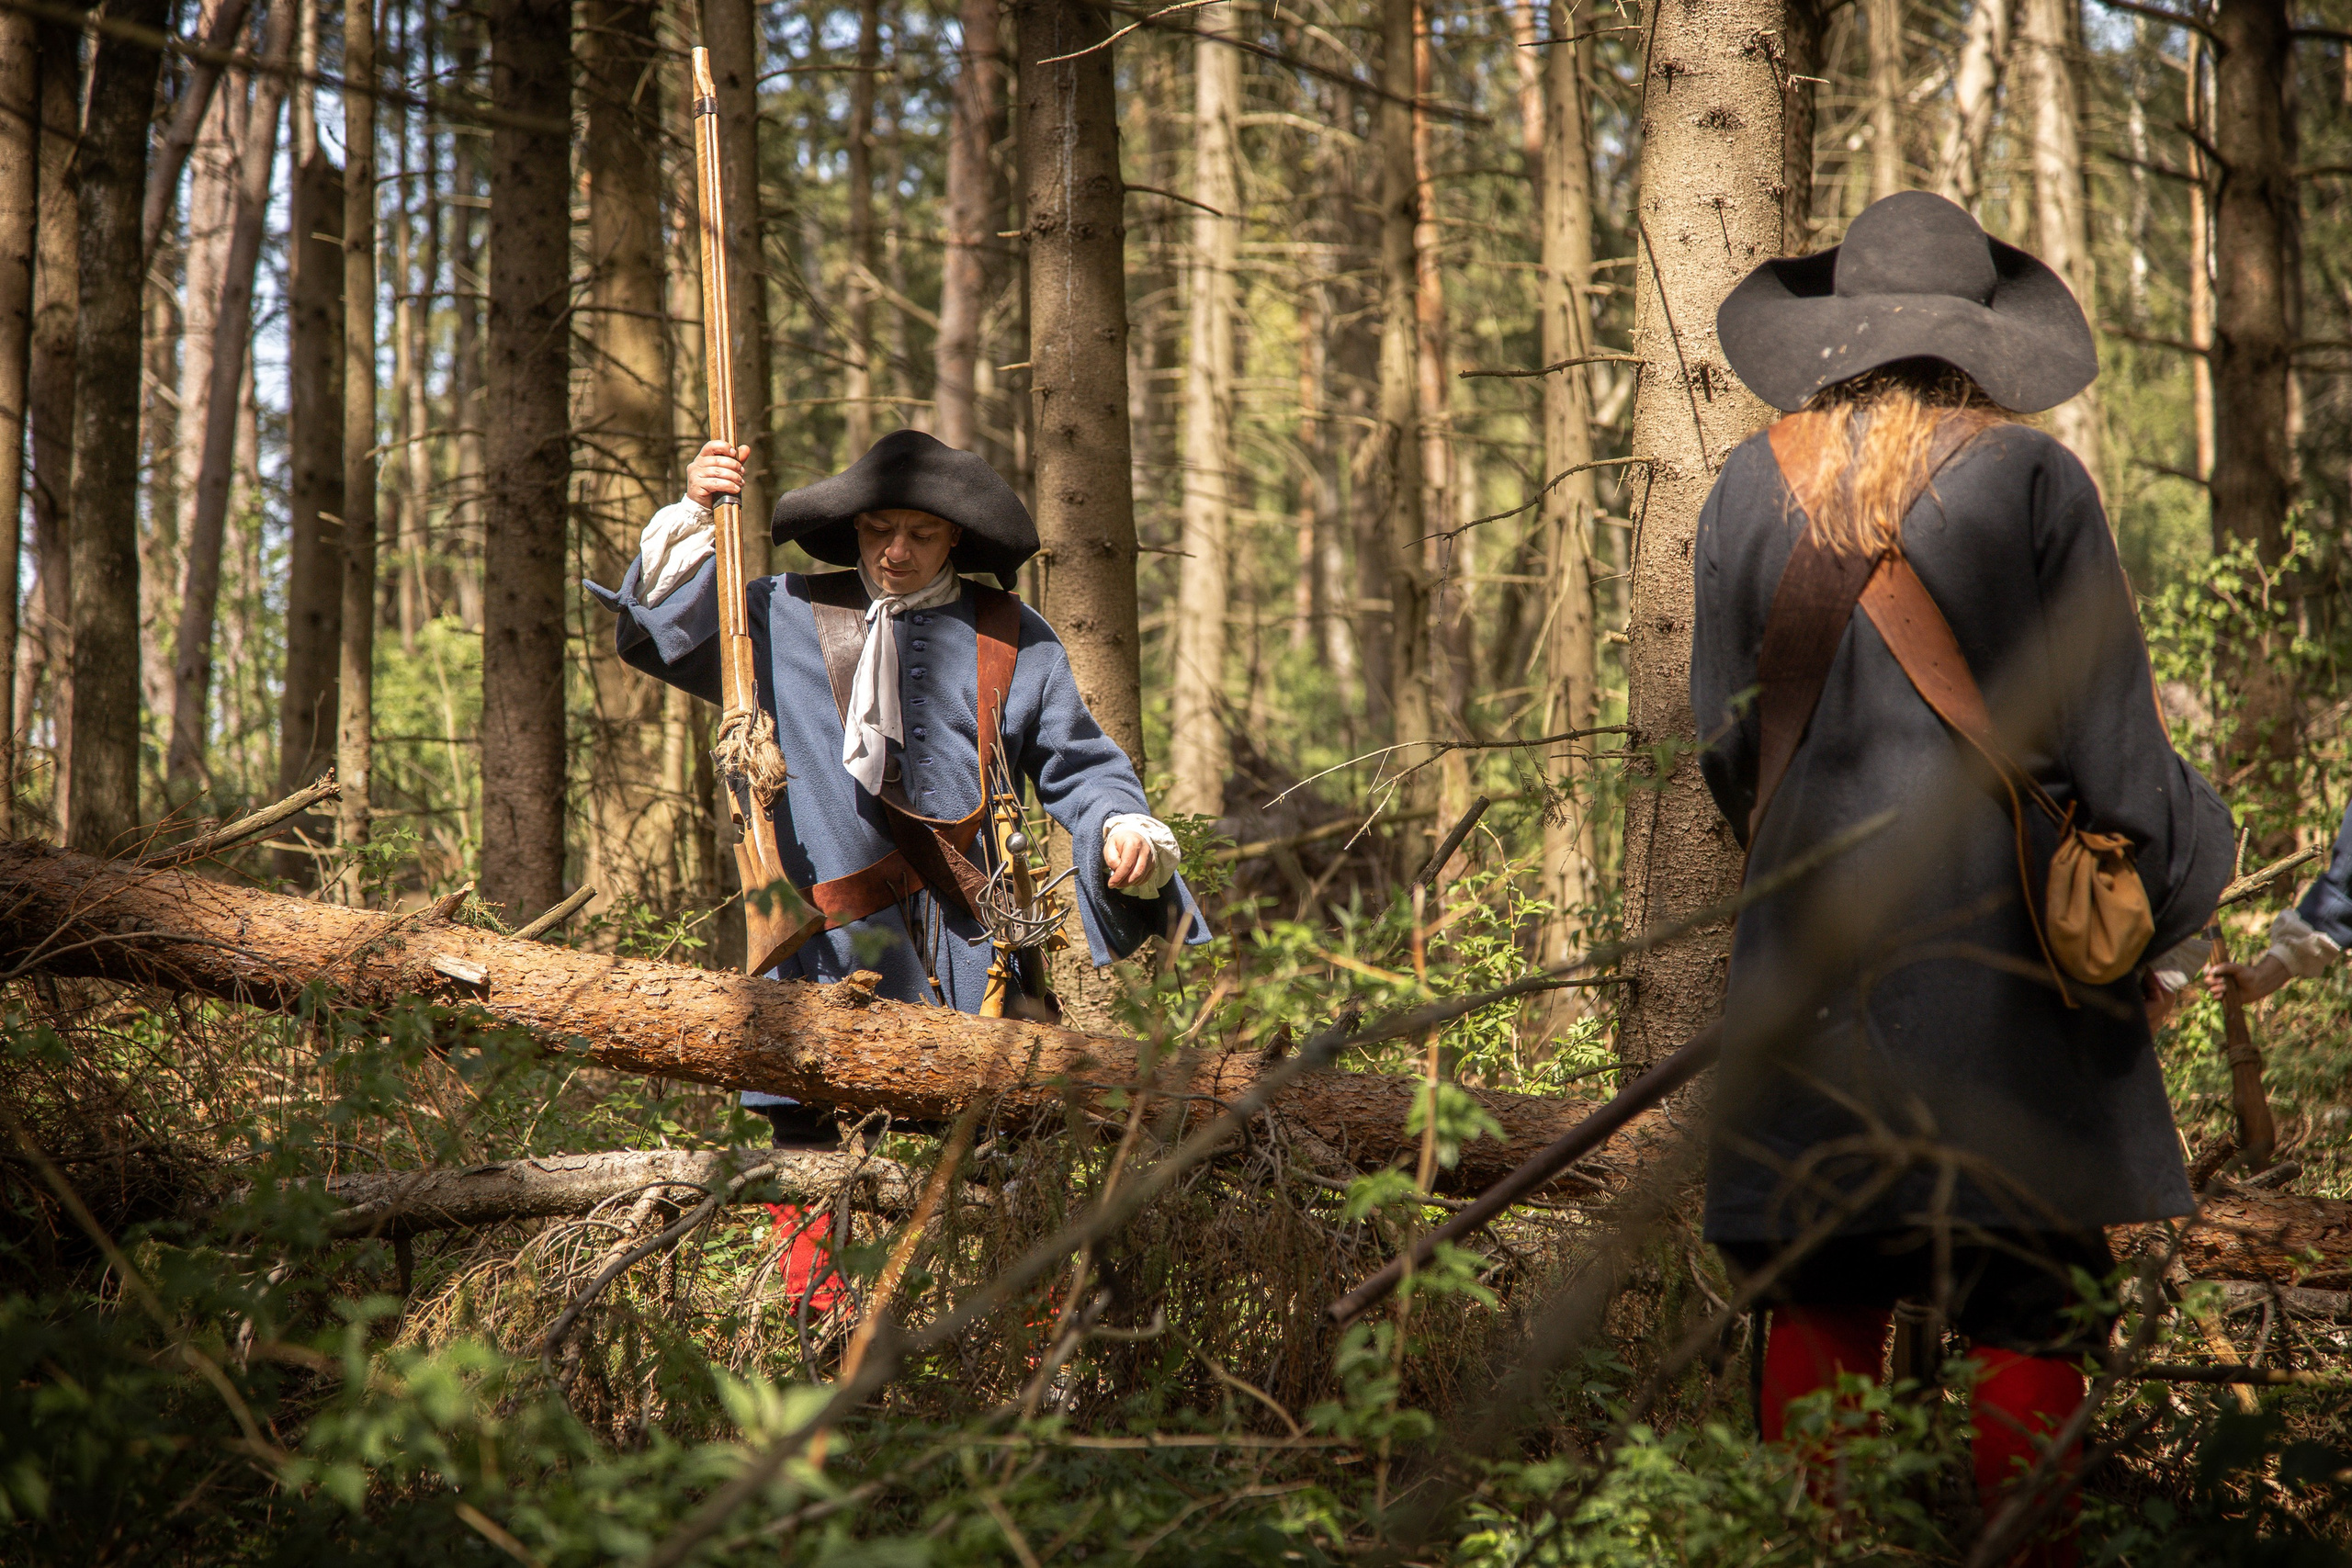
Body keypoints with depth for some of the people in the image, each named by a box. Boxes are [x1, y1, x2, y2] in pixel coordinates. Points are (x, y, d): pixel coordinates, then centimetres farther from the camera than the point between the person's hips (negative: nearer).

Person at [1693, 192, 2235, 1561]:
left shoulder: (1753, 488, 5)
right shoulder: (2031, 482, -5)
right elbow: (2110, 735, -3)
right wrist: (2170, 883, 13)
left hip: (1814, 936, 3)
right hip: (2001, 935, -3)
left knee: (1820, 1296, 8)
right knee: (2030, 1304, 1)